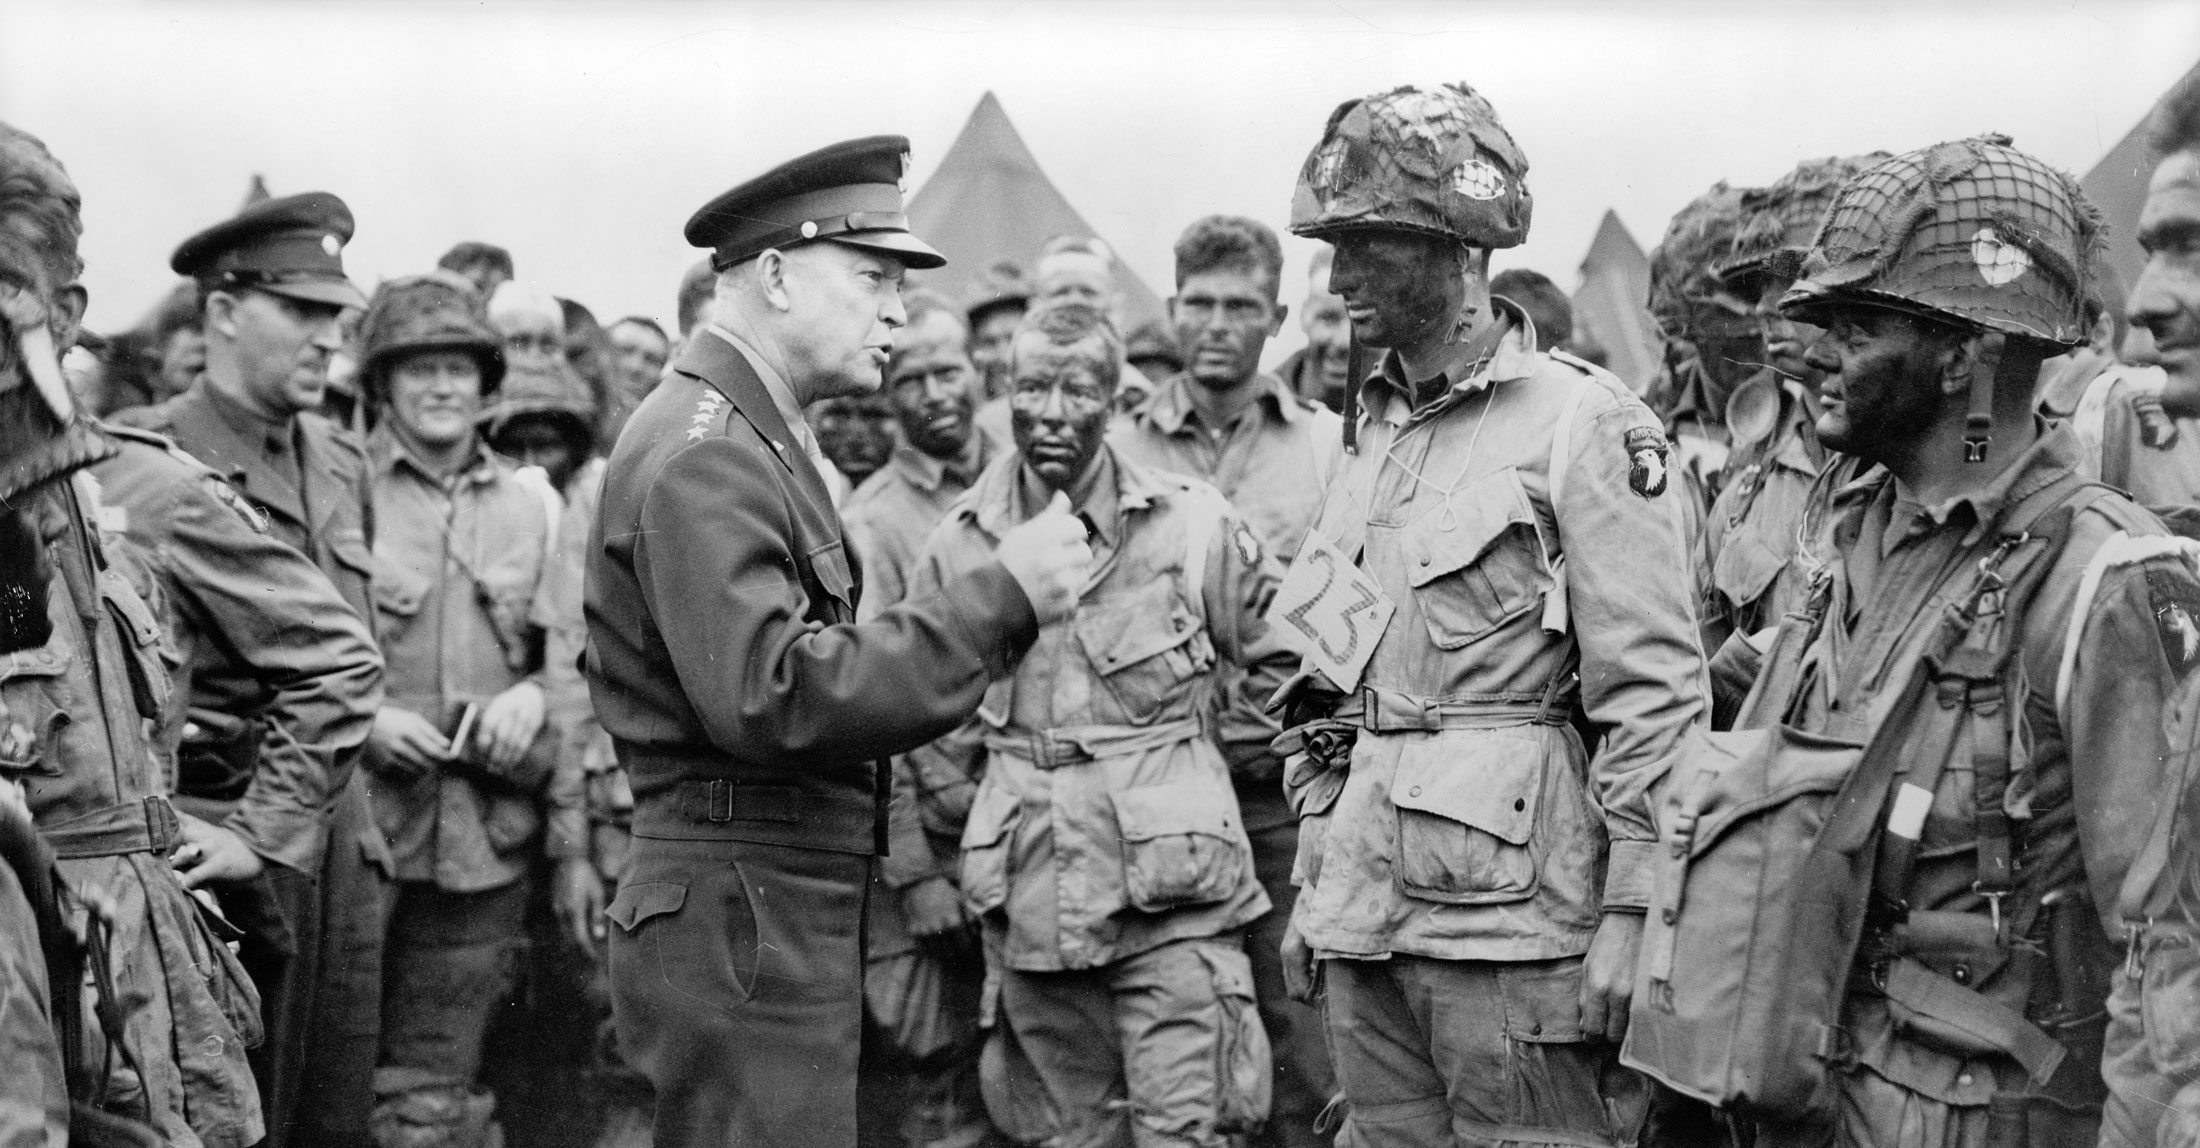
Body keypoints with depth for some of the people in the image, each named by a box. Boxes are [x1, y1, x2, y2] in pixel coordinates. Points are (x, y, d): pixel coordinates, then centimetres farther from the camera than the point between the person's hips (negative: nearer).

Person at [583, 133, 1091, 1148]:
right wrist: (999, 599, -22)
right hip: (742, 920, -10)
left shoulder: (755, 438, 17)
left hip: (786, 915, 10)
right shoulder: (705, 453, -16)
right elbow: (769, 697, -26)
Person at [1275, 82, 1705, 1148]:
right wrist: (1313, 888, 18)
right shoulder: (1369, 433, 14)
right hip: (1363, 923, 7)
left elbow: (1655, 691, -11)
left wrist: (1629, 915, -14)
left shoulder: (1582, 421, -8)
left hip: (1512, 917, -7)